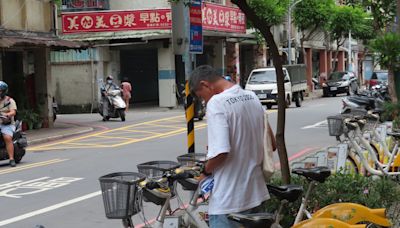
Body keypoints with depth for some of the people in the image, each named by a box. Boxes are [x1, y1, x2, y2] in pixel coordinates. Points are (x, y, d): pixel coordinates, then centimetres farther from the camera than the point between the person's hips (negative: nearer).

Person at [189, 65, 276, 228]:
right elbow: (271, 144, 14)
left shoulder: (217, 103, -17)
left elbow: (220, 152, -26)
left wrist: (206, 171, -7)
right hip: (256, 193, 8)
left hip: (228, 201, -8)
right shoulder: (252, 98, 9)